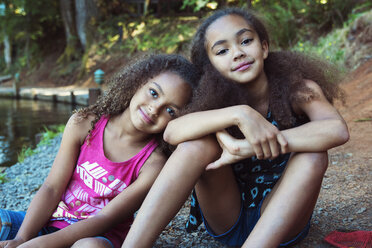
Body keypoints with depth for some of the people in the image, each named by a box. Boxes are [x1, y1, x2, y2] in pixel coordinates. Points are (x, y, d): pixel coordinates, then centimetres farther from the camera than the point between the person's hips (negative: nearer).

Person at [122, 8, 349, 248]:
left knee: (312, 155, -28)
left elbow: (338, 130, -33)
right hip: (227, 221, 1)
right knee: (199, 143, -24)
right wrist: (238, 113, -43)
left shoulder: (297, 89, -12)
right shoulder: (216, 99, -9)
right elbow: (171, 132, -29)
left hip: (282, 221, 0)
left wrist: (249, 148, -38)